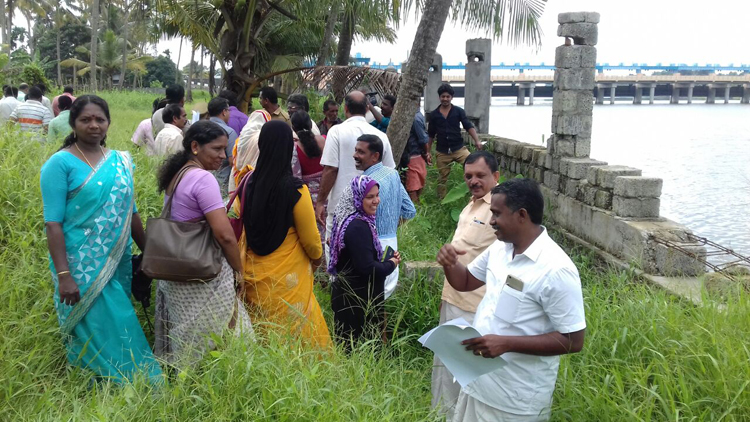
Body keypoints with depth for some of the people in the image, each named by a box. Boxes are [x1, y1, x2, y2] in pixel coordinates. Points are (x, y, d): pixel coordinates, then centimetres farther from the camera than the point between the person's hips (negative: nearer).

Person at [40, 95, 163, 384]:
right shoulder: (61, 163, -8)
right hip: (82, 268, -5)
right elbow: (53, 223, -12)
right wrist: (63, 275, -18)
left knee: (120, 328, 12)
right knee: (100, 335, -2)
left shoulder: (121, 161, 8)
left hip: (119, 264, 5)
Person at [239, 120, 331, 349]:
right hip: (285, 277, -5)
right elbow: (309, 237, -9)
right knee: (294, 330, 7)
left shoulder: (248, 184, -5)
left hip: (253, 273, 5)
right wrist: (317, 256, 12)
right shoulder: (295, 189, -19)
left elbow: (241, 223, 7)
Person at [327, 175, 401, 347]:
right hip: (358, 299, -10)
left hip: (348, 293, 10)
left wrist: (386, 260, 5)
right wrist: (391, 264, -9)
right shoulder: (358, 227, -24)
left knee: (348, 343, 17)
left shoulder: (348, 219, 7)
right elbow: (367, 267, -27)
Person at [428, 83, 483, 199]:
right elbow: (431, 134, 11)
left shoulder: (459, 111, -1)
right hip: (442, 151, 1)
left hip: (459, 148, -1)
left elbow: (469, 126, -9)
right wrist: (428, 152, 11)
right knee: (442, 178, 9)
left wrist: (477, 141, -25)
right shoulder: (434, 114, 3)